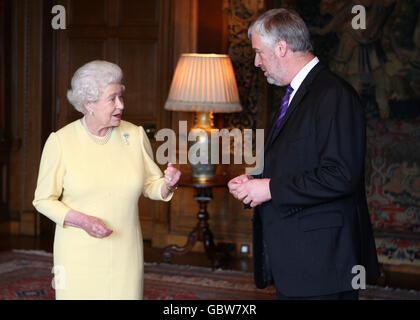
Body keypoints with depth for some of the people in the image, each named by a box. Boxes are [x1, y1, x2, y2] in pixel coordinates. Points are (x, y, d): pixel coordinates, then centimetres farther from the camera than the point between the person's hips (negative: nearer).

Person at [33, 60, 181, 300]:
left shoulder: (136, 135, 0)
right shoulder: (61, 141, -7)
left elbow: (151, 185, 11)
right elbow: (44, 200, -3)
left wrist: (168, 184, -13)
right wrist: (83, 221, -18)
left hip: (125, 252, 2)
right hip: (79, 251, -2)